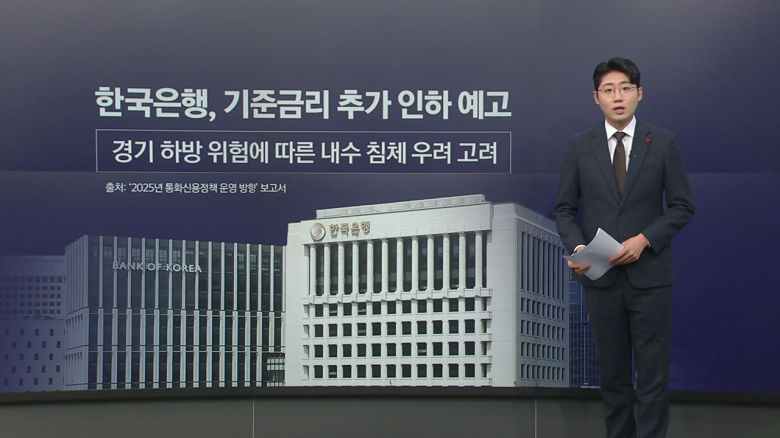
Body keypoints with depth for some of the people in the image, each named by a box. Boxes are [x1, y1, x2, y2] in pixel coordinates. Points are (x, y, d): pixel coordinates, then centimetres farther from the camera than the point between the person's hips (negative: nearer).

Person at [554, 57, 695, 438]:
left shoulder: (663, 143, -1)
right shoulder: (579, 146, 2)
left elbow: (682, 207, 0)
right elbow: (564, 209, 5)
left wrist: (644, 239, -14)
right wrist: (577, 247, -14)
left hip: (650, 274, -1)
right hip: (601, 277, 1)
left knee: (652, 372, 1)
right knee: (613, 371, 11)